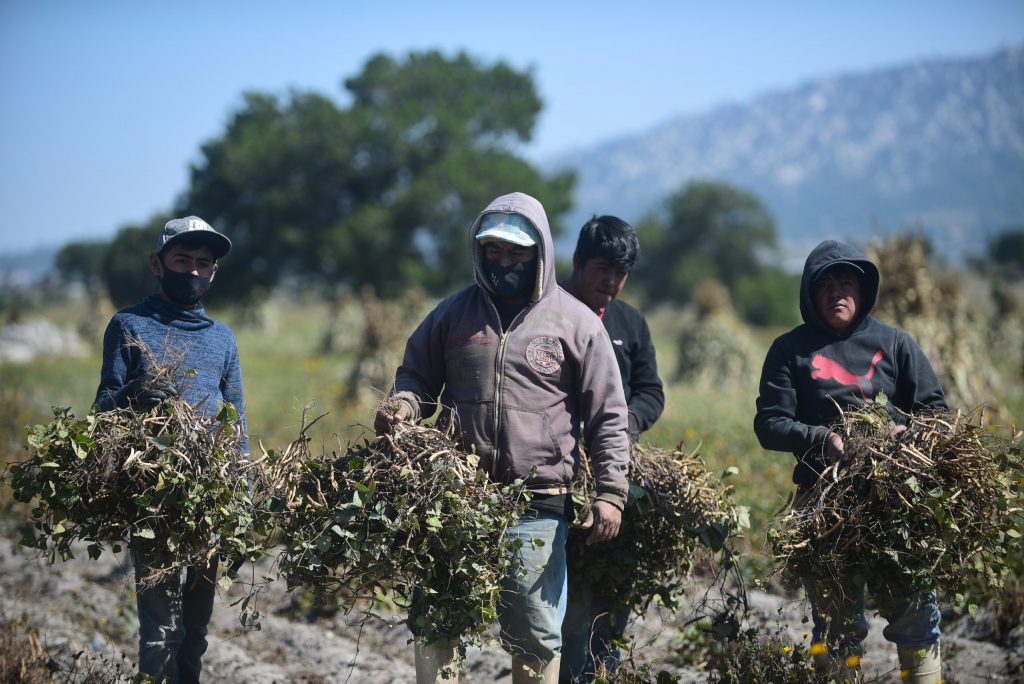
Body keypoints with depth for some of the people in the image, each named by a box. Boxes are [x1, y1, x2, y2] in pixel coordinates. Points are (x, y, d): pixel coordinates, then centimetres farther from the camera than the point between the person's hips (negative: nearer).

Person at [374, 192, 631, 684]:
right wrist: (403, 406, -3)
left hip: (538, 507, -3)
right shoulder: (454, 312, 11)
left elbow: (608, 416, 3)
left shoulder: (576, 323, 3)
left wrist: (610, 492, -4)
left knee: (534, 636, 3)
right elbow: (416, 376, 20)